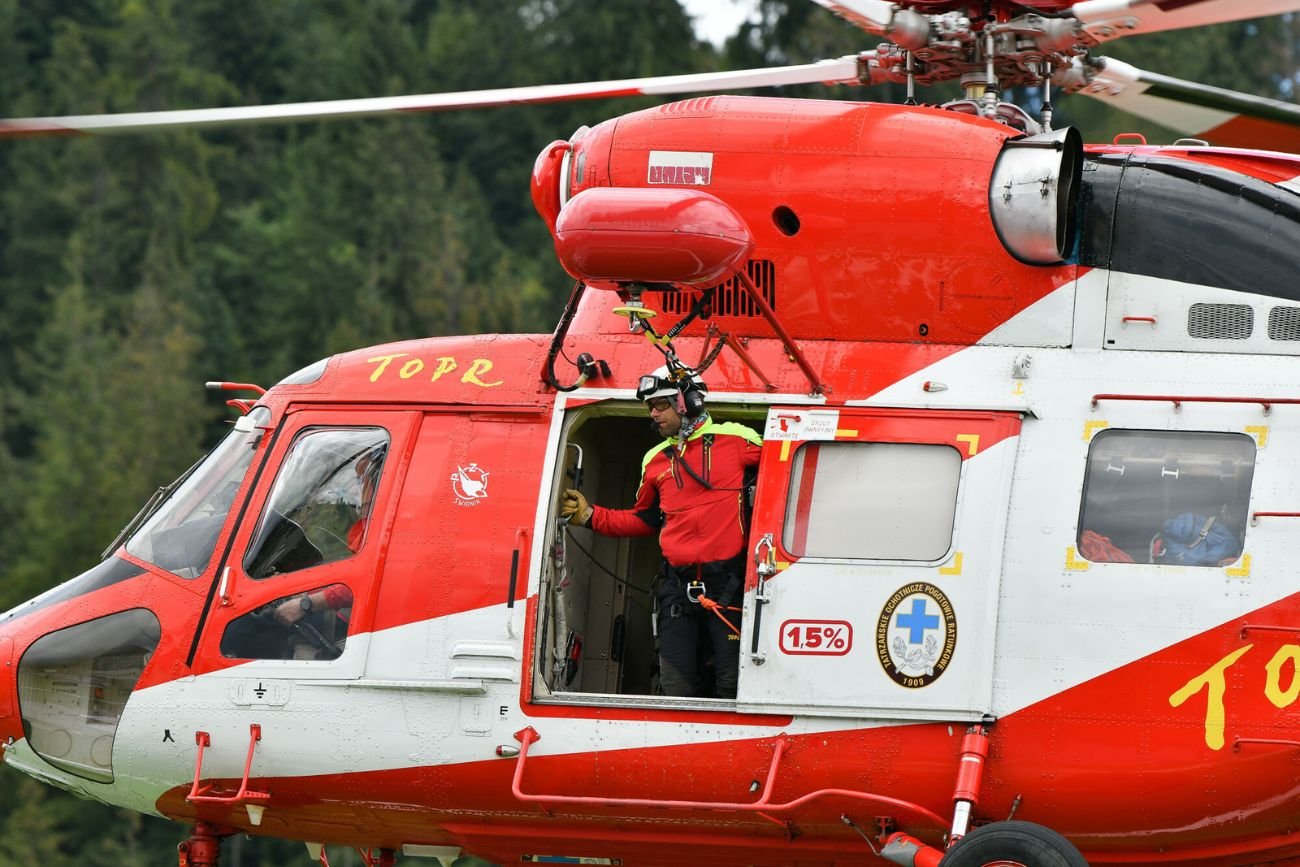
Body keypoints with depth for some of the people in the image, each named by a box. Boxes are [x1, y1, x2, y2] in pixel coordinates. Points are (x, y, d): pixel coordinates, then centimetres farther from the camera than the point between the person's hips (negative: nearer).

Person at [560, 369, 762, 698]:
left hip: (728, 582, -5)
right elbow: (643, 520, 27)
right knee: (676, 687, 2)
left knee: (732, 683, -7)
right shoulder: (656, 460, 19)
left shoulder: (734, 439, 2)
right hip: (678, 585, 5)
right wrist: (590, 516, 18)